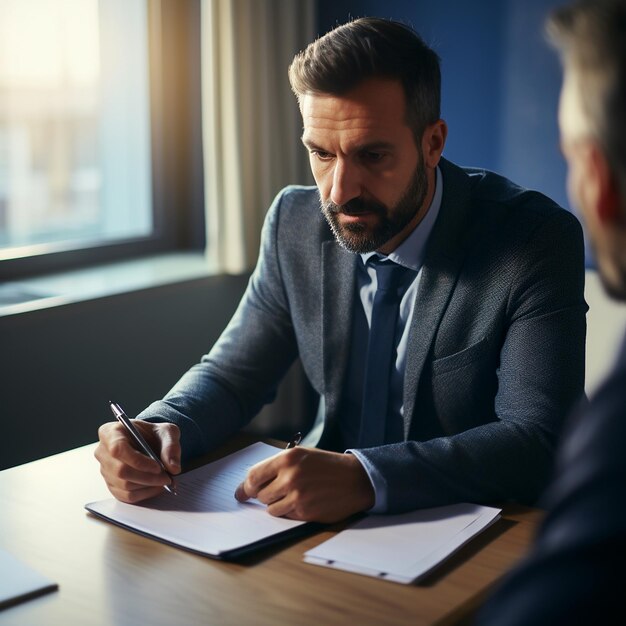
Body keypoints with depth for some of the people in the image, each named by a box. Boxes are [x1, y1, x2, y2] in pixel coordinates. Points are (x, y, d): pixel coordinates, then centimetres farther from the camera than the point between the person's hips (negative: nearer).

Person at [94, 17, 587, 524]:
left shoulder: (537, 240, -16)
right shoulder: (295, 222, -2)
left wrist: (367, 477, -34)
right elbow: (231, 374, 5)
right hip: (330, 525, 4)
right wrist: (160, 427, -17)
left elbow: (541, 442, -21)